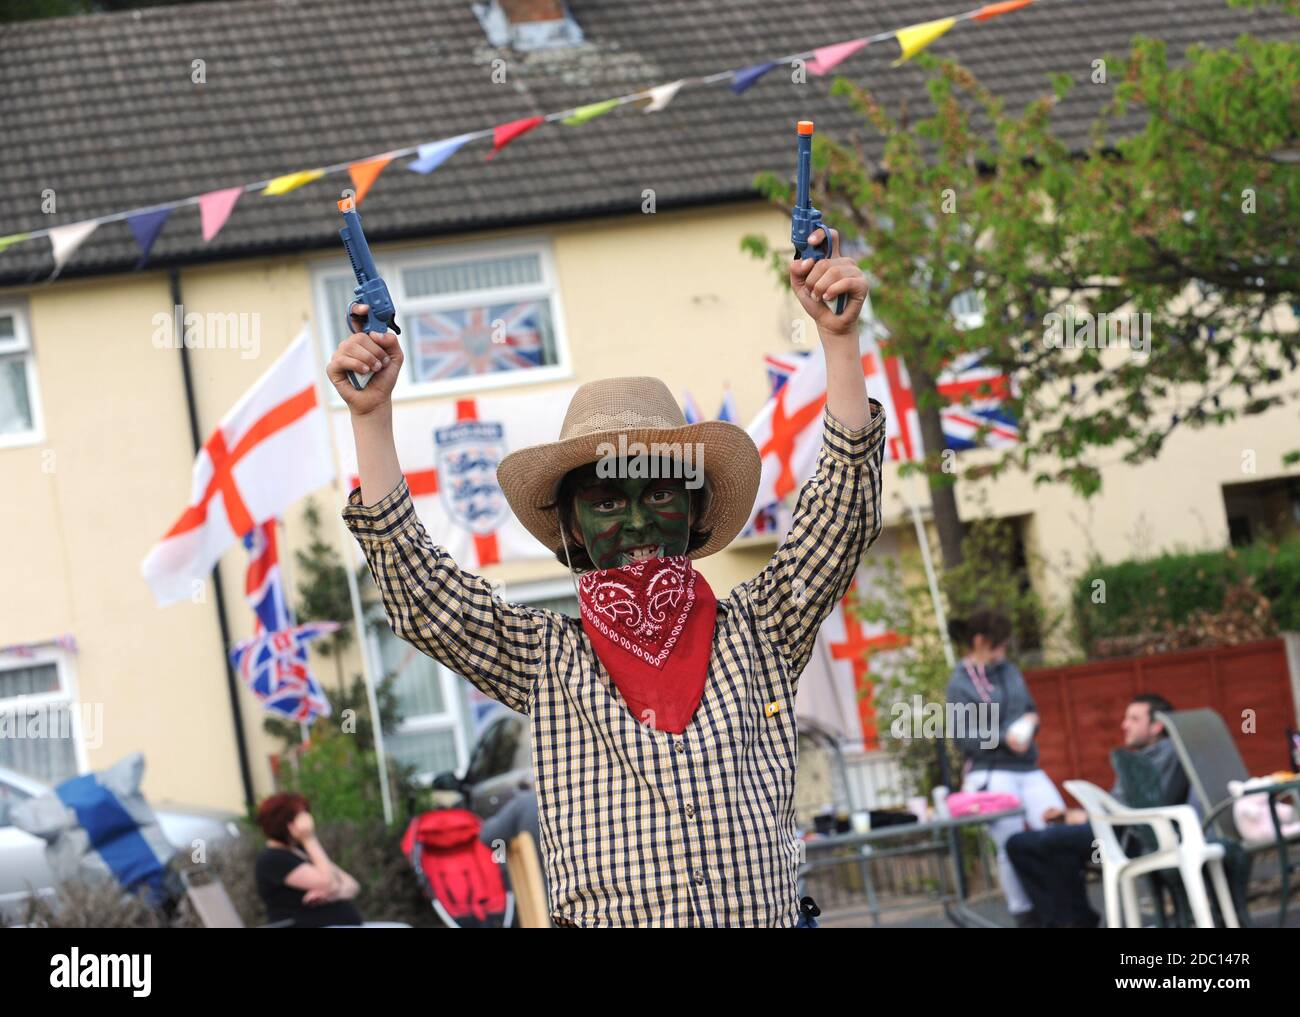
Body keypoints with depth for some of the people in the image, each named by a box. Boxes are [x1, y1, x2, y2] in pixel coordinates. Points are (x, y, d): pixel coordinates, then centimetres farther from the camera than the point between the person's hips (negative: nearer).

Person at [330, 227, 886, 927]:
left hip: (763, 919, 0)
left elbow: (841, 510, 6)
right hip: (598, 921, 0)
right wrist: (371, 416, 2)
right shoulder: (546, 660, 13)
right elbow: (416, 588, 6)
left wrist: (838, 341, -2)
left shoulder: (752, 635, 13)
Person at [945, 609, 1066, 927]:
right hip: (991, 774, -5)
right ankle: (1023, 914, 6)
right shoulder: (959, 683, -3)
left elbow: (1031, 708, 23)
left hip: (1028, 769, 5)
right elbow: (962, 734, -9)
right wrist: (1004, 738, -21)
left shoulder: (1009, 671, 14)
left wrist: (1030, 720, -1)